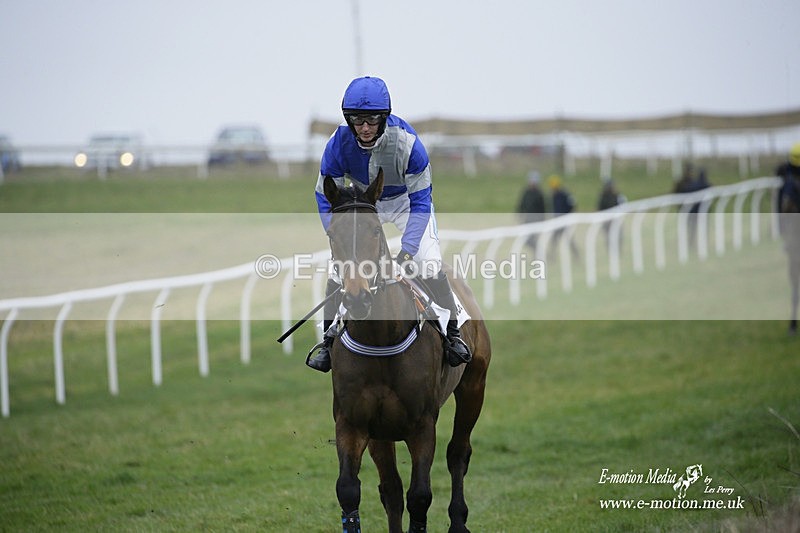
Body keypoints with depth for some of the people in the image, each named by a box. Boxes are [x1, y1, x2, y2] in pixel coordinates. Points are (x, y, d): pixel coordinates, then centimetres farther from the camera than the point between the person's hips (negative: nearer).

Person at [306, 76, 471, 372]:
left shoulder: (407, 142, -36)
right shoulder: (339, 145, -30)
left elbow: (421, 201, -28)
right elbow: (326, 201, -19)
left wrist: (407, 249, -36)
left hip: (406, 200, -2)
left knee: (429, 263, -15)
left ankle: (452, 333, 3)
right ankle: (329, 339, 6)